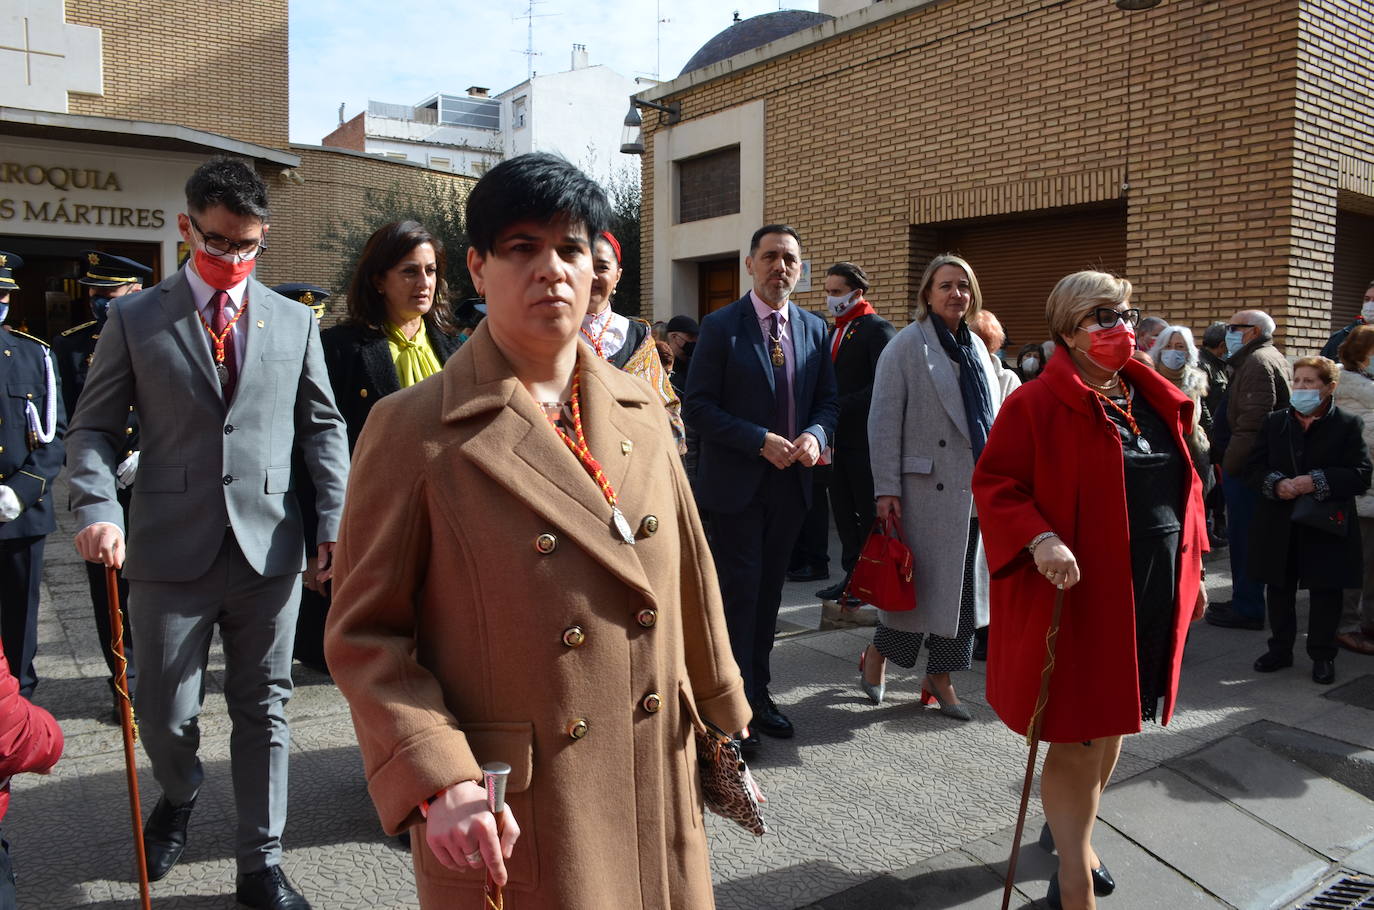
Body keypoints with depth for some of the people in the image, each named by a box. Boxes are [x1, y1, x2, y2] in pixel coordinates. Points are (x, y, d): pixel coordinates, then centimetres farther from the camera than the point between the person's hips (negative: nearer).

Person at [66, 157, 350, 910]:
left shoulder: (294, 322, 9)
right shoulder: (134, 320, 5)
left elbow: (322, 425, 8)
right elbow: (94, 428, 3)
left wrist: (336, 518, -3)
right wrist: (97, 508, -15)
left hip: (270, 546, 1)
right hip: (172, 550, -1)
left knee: (263, 712, 10)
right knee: (164, 714, 9)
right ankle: (180, 795, 44)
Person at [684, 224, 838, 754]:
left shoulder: (814, 330, 8)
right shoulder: (720, 327, -7)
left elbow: (827, 400, 11)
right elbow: (698, 407, -11)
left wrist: (815, 435, -11)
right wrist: (761, 441, -20)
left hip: (790, 482, 5)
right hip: (737, 483, -5)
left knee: (768, 592, 15)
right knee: (739, 593, -1)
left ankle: (758, 693, 28)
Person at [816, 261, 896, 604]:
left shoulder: (877, 329, -9)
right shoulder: (836, 331, 18)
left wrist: (841, 406, -19)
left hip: (864, 437, -8)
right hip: (838, 435, 8)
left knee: (869, 512, 0)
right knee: (843, 510, 13)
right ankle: (853, 573, 24)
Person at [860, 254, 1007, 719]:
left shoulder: (976, 348, 14)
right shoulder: (907, 345, -6)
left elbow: (992, 418, 19)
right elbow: (884, 420, -11)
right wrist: (887, 490, -17)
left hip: (976, 491, 7)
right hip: (928, 489, -6)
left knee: (963, 586, 10)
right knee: (922, 581, 1)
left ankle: (940, 678, 22)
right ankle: (876, 657, 23)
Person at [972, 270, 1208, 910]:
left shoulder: (1156, 400, 9)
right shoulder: (1036, 404, -12)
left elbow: (1181, 487, 16)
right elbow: (993, 483, -14)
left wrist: (1192, 569, 15)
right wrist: (1039, 539, -29)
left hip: (1152, 595, 7)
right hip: (1078, 596, -7)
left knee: (1113, 725, 20)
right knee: (1075, 739, 0)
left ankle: (1071, 828, 44)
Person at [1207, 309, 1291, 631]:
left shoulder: (1257, 362, -13)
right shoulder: (1275, 359, 21)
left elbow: (1252, 421, -23)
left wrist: (1230, 464, -20)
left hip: (1246, 467, -11)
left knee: (1243, 536, -5)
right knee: (1247, 535, 16)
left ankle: (1247, 608, 1)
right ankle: (1245, 601, 24)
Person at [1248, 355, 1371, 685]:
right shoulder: (1274, 423, 6)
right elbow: (1253, 468, 4)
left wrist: (1318, 482, -21)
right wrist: (1275, 484, -16)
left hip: (1327, 526, -3)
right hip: (1279, 526, 3)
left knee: (1325, 592, 7)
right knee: (1280, 590, 13)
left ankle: (1323, 655, 22)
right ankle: (1280, 649, 27)